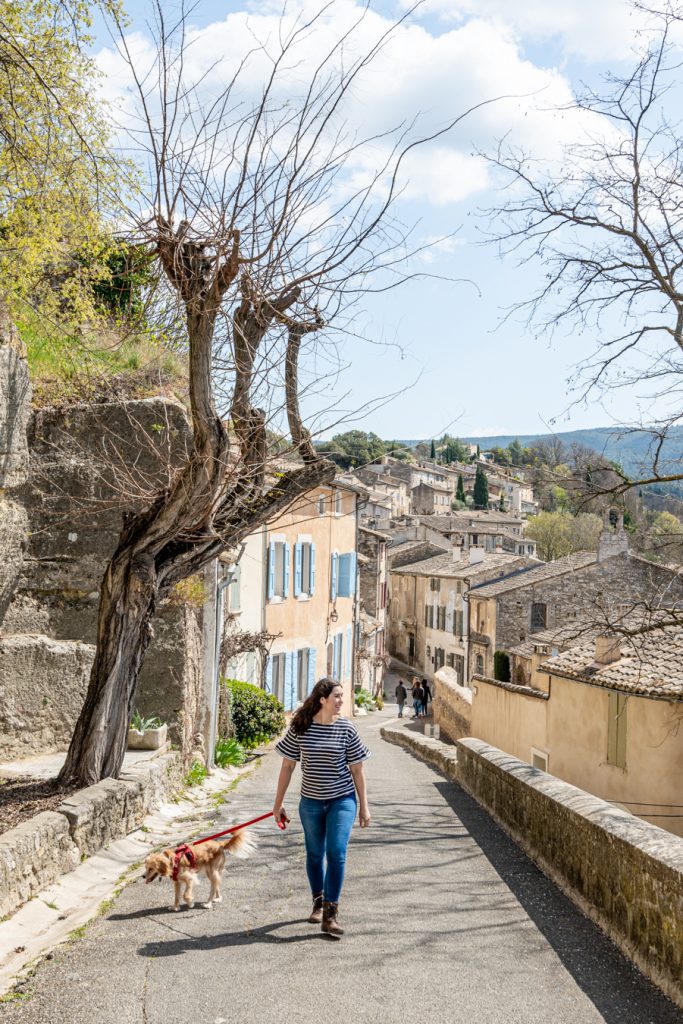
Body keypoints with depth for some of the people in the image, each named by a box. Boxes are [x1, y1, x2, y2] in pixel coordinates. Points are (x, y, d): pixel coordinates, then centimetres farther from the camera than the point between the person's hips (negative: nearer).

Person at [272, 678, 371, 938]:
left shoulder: (346, 729, -6)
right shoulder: (300, 728, -6)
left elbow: (357, 769, 0)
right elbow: (287, 766, 1)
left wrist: (364, 807, 1)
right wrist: (278, 803, 3)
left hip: (342, 800, -1)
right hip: (311, 801, 1)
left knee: (336, 853, -11)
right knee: (315, 854, 14)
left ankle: (330, 914, -4)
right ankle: (318, 903, 35)